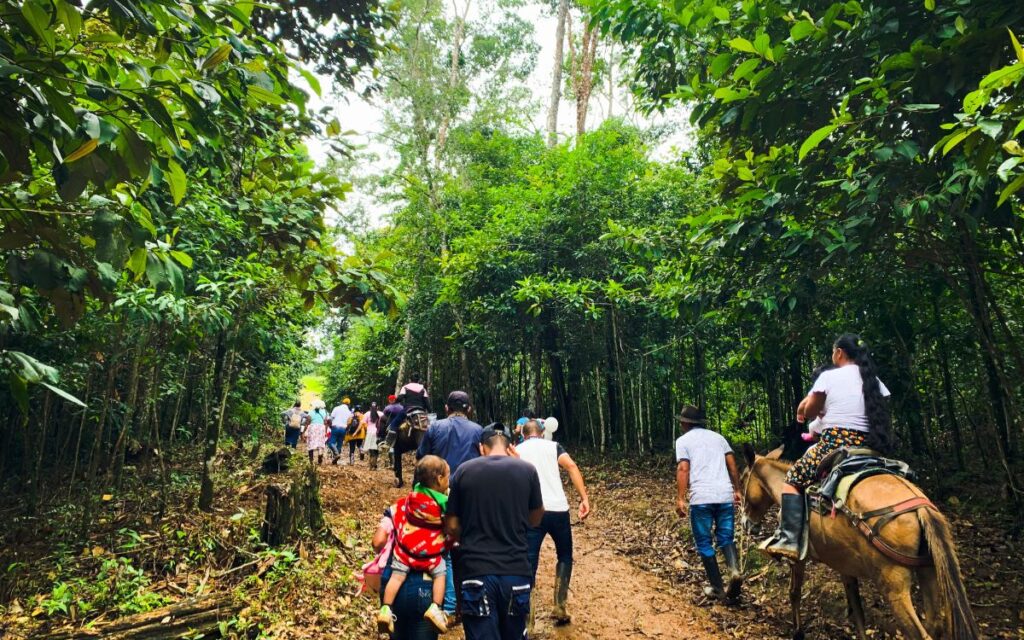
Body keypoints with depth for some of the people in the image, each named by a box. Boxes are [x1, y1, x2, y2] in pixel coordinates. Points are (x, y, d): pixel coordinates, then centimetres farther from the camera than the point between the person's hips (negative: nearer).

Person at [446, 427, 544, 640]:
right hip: (516, 570, 2)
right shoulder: (527, 470, -2)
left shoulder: (464, 471, -2)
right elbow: (535, 519, 11)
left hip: (476, 570, -1)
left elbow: (451, 527, 1)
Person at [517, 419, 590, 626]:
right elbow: (572, 467, -6)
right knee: (564, 557, 20)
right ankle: (559, 607, 18)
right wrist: (584, 498, -9)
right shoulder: (553, 446, 10)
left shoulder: (516, 451, 13)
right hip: (558, 509, 0)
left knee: (529, 561, 8)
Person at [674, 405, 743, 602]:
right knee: (726, 538, 14)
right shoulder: (718, 436, 17)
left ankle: (718, 588, 12)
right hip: (726, 495, 4)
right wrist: (737, 490, 19)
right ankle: (735, 571, -12)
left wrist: (680, 499, -7)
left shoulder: (683, 440, 4)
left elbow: (683, 469, -7)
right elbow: (732, 464, 12)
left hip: (700, 498, -4)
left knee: (704, 543, 10)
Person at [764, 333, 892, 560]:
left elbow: (809, 411, 5)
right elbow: (880, 414, 17)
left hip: (834, 443, -6)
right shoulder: (874, 380, 11)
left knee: (794, 478, 5)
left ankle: (788, 540, -7)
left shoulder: (828, 376, -3)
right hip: (869, 447, 6)